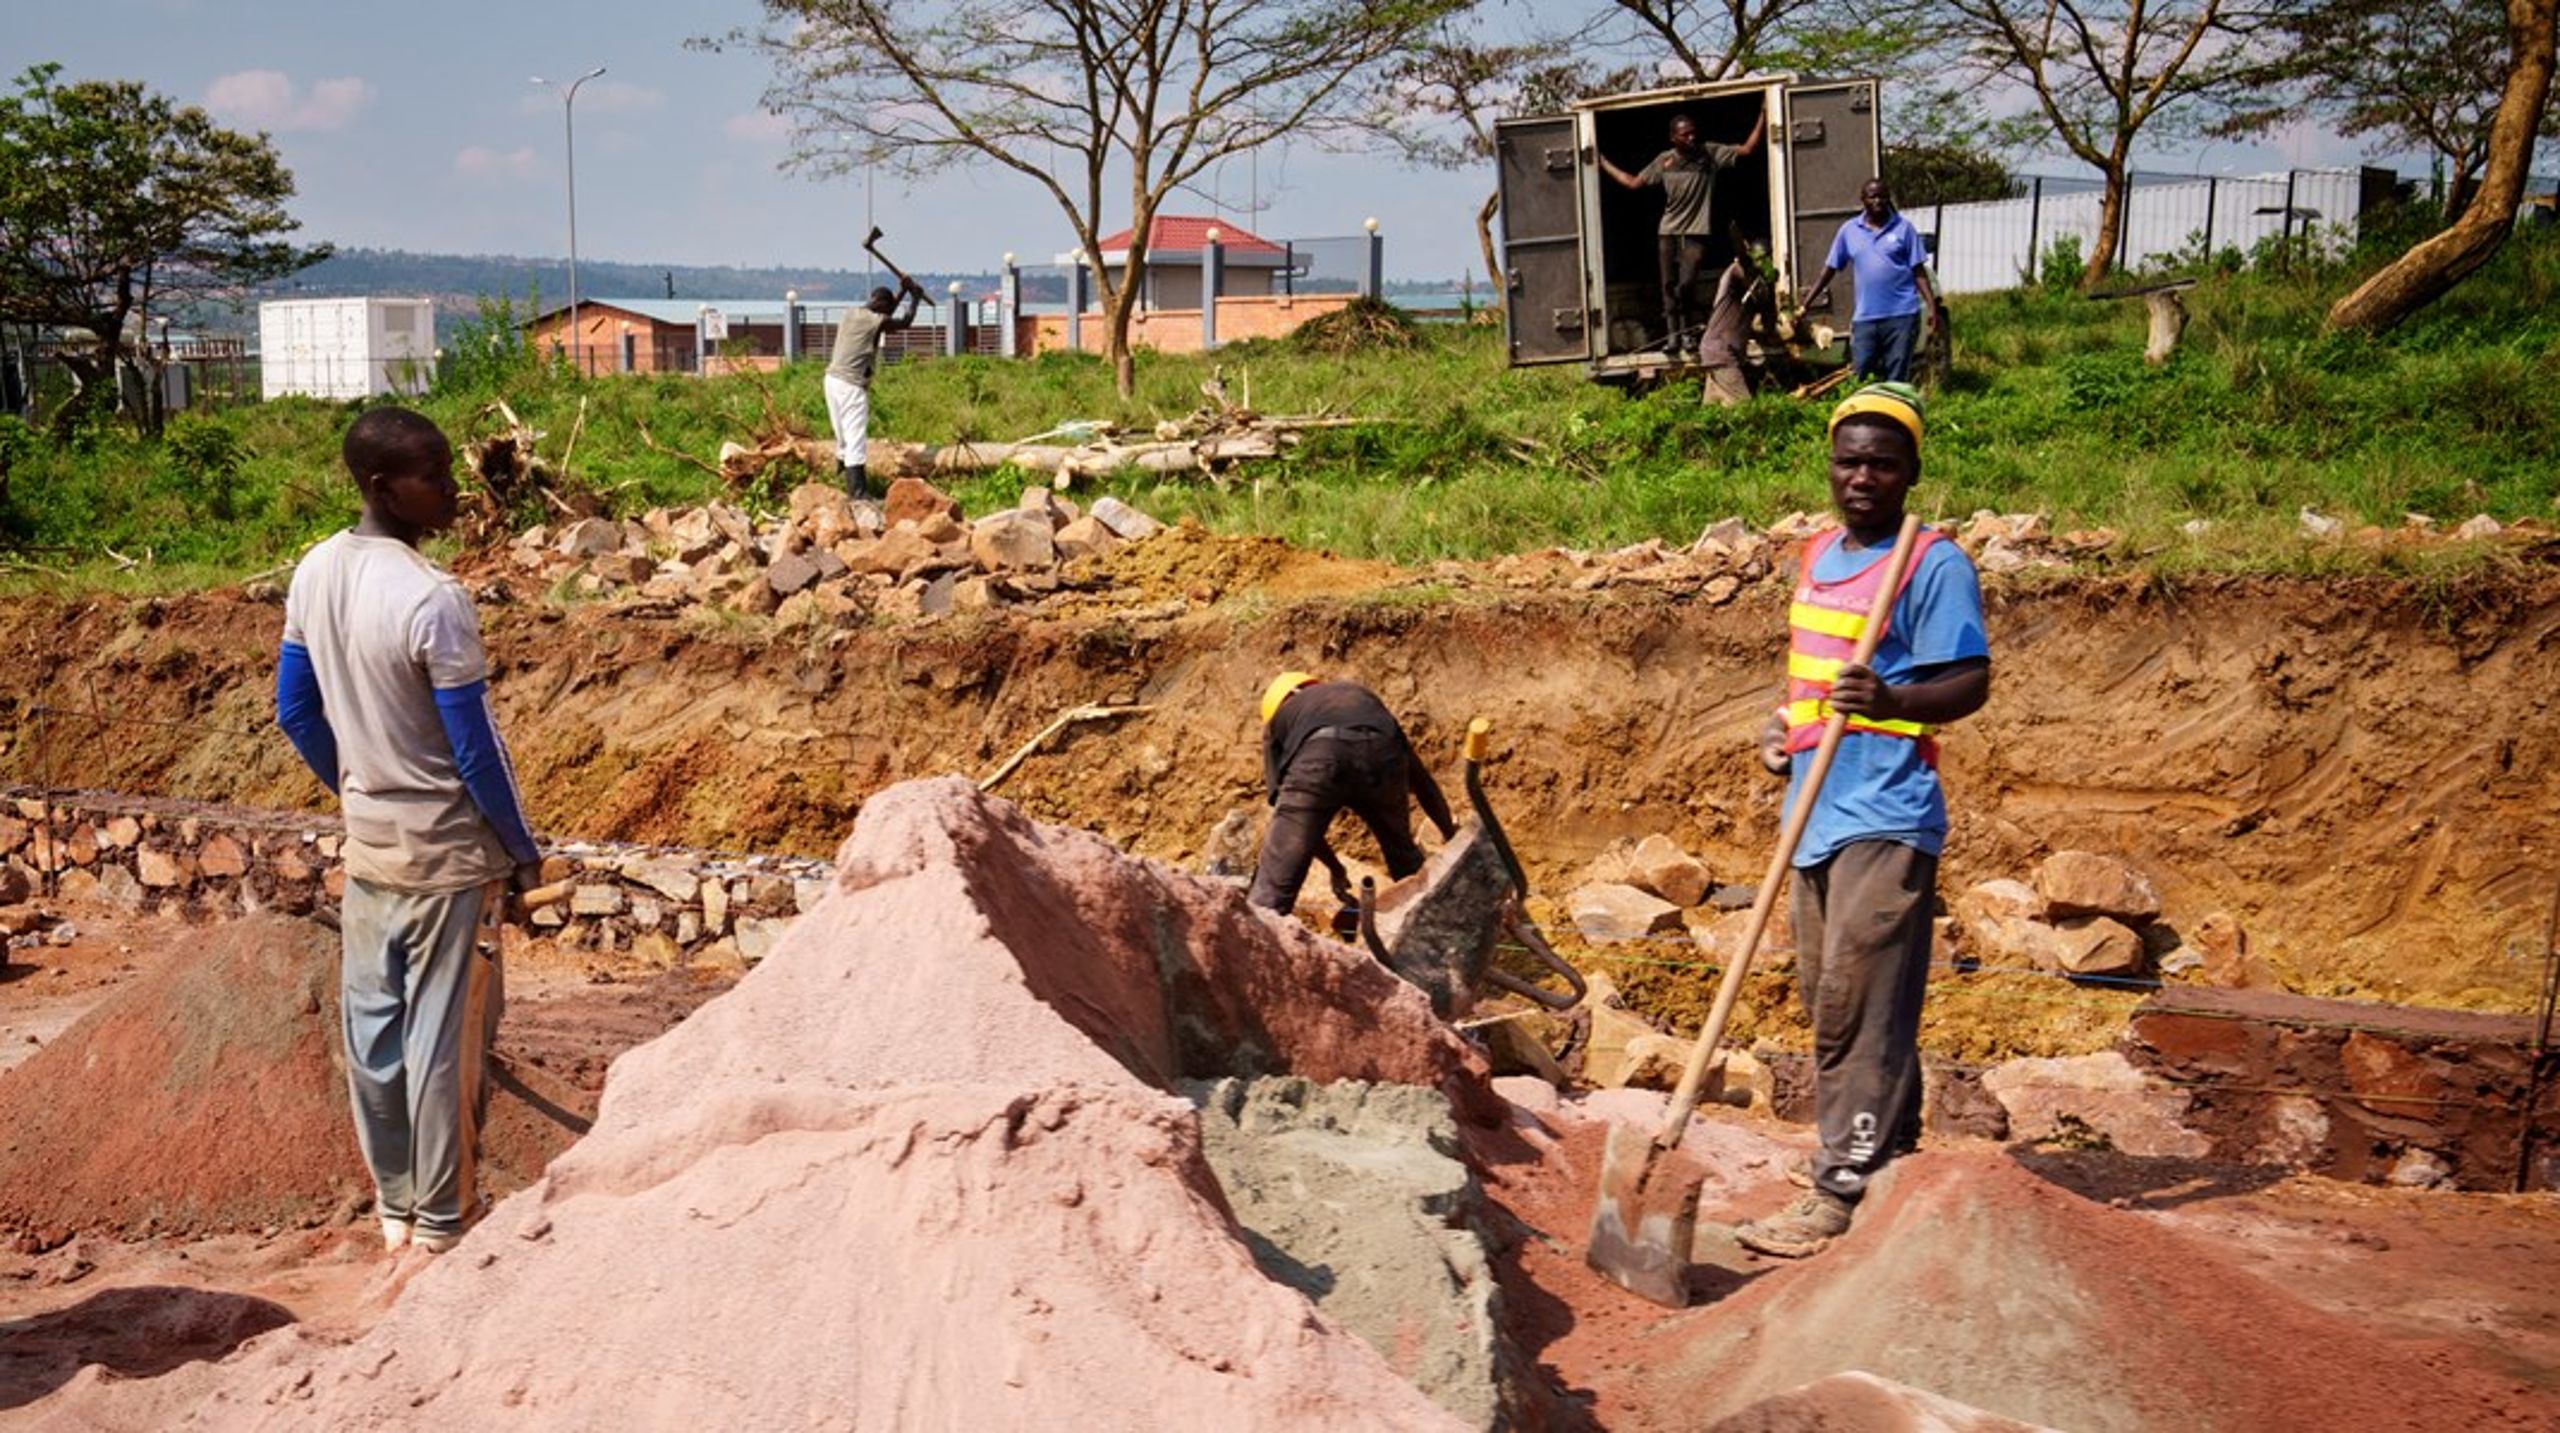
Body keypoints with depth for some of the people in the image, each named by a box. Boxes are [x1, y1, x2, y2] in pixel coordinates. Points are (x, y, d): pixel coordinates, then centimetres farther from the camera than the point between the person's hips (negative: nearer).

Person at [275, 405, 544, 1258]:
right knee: (442, 1033, 4)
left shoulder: (315, 574, -1)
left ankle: (395, 1207, 28)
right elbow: (476, 751, -18)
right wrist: (523, 850, -5)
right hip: (445, 845, -7)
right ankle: (441, 1219, 16)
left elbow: (296, 713, 9)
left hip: (366, 837, 7)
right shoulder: (433, 600, -24)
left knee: (372, 1024, 14)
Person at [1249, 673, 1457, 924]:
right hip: (1382, 752, 3)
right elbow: (1420, 777, 47)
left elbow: (1289, 809, 28)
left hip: (1318, 758, -3)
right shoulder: (1362, 696, 44)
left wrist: (1335, 867, 36)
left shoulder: (1279, 716, 36)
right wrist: (1450, 832, 59)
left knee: (1273, 886, 0)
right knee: (1406, 863, 27)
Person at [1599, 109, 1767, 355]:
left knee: (1686, 283, -14)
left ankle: (1684, 332, 3)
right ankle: (1672, 334, 5)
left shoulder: (1710, 153, -1)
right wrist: (1604, 164, 14)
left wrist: (1763, 118, -8)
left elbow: (1747, 150, -1)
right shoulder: (1664, 161, 5)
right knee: (1669, 285, 0)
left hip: (1696, 233, -3)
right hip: (1668, 232, 3)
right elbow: (1634, 182, 13)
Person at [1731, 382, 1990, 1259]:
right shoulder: (1818, 556, 17)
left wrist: (1891, 701, -33)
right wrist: (1783, 728, 12)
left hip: (1885, 821, -9)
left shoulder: (1933, 564, -7)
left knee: (1858, 1008, -9)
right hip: (1817, 816, 9)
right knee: (1831, 1002, 13)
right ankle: (1894, 1166, 25)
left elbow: (1970, 682, -14)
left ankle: (1844, 1192, -5)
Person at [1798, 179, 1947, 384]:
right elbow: (1830, 269, 13)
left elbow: (1919, 272, 3)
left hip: (1902, 315, -2)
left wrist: (1933, 308, -5)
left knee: (1897, 380, 0)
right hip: (1865, 318, 2)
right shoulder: (1849, 230, 9)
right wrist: (1805, 305, 11)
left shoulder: (1903, 228, 4)